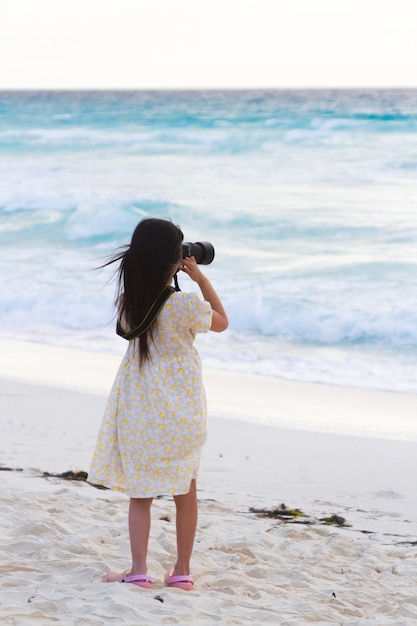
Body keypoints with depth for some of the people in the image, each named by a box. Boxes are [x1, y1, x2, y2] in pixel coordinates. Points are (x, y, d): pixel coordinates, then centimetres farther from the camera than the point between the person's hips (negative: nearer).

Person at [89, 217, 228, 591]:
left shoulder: (128, 301, -8)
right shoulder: (186, 304, -18)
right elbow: (221, 322, 2)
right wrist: (199, 276, 1)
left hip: (139, 407, 2)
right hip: (181, 409, -2)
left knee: (140, 493, 10)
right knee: (185, 491, 13)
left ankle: (139, 571, 2)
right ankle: (182, 571, 19)